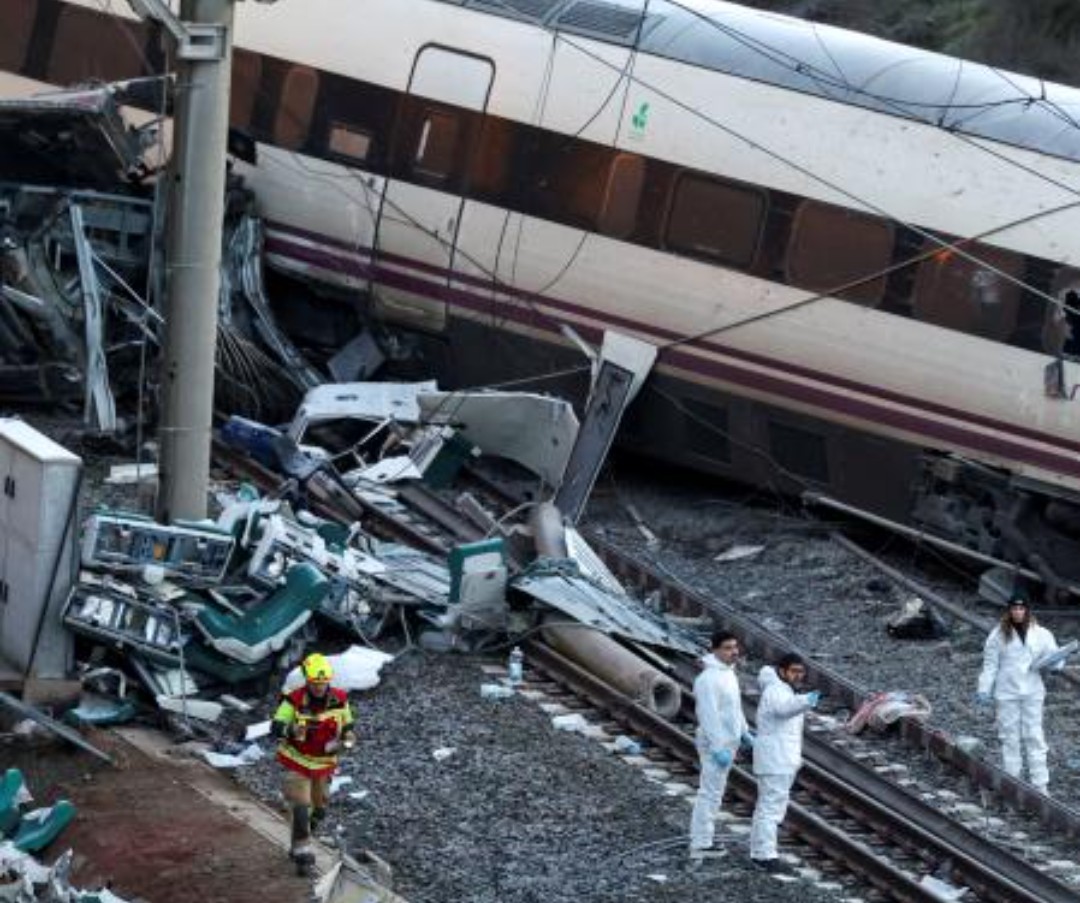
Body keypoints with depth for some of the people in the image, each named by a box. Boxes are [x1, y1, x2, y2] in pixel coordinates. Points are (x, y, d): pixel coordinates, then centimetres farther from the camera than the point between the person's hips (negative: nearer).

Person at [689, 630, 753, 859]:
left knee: (713, 791, 16)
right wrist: (718, 749, -26)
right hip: (715, 743, -10)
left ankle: (703, 837, 25)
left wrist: (745, 734, 21)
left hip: (727, 742, 10)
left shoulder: (728, 673, 10)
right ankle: (700, 845, -5)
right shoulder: (709, 679, -21)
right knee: (711, 792, -8)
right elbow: (709, 716, -25)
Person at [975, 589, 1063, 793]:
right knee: (1009, 738, 5)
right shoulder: (999, 635, -1)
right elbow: (990, 665, 2)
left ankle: (1040, 784, 4)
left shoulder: (1041, 634, 0)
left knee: (1034, 737, 1)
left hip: (1032, 693, 0)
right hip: (1006, 694, 0)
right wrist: (984, 690, -4)